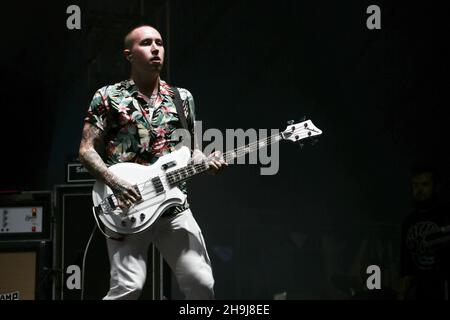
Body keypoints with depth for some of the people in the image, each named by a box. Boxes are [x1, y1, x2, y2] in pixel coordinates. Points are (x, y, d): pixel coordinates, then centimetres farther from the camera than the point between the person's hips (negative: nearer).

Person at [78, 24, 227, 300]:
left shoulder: (182, 98, 14)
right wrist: (114, 182, -14)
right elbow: (87, 150, 1)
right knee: (129, 287, -16)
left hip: (174, 205, 4)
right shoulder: (108, 97, 3)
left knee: (202, 284, -4)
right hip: (127, 209, -4)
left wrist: (207, 162, -2)